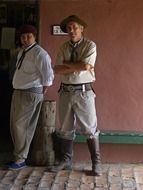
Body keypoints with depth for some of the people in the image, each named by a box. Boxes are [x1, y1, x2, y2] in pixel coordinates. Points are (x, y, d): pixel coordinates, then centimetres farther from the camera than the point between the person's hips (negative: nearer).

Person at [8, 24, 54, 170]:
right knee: (14, 125, 11)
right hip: (18, 92, 9)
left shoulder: (39, 53, -13)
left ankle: (20, 159, 0)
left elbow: (48, 75, -17)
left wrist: (42, 95, -12)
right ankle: (20, 152, 25)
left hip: (31, 94, -9)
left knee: (21, 125, -8)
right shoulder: (22, 52, 14)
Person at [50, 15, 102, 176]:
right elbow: (57, 70, -2)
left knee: (90, 129, 1)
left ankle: (96, 163, 11)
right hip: (65, 91, 4)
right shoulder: (64, 47, 8)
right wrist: (77, 67, -12)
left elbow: (86, 66, -19)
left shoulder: (90, 46, -3)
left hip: (83, 92, -4)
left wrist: (66, 64, -7)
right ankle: (65, 161, 25)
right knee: (65, 129, 12)